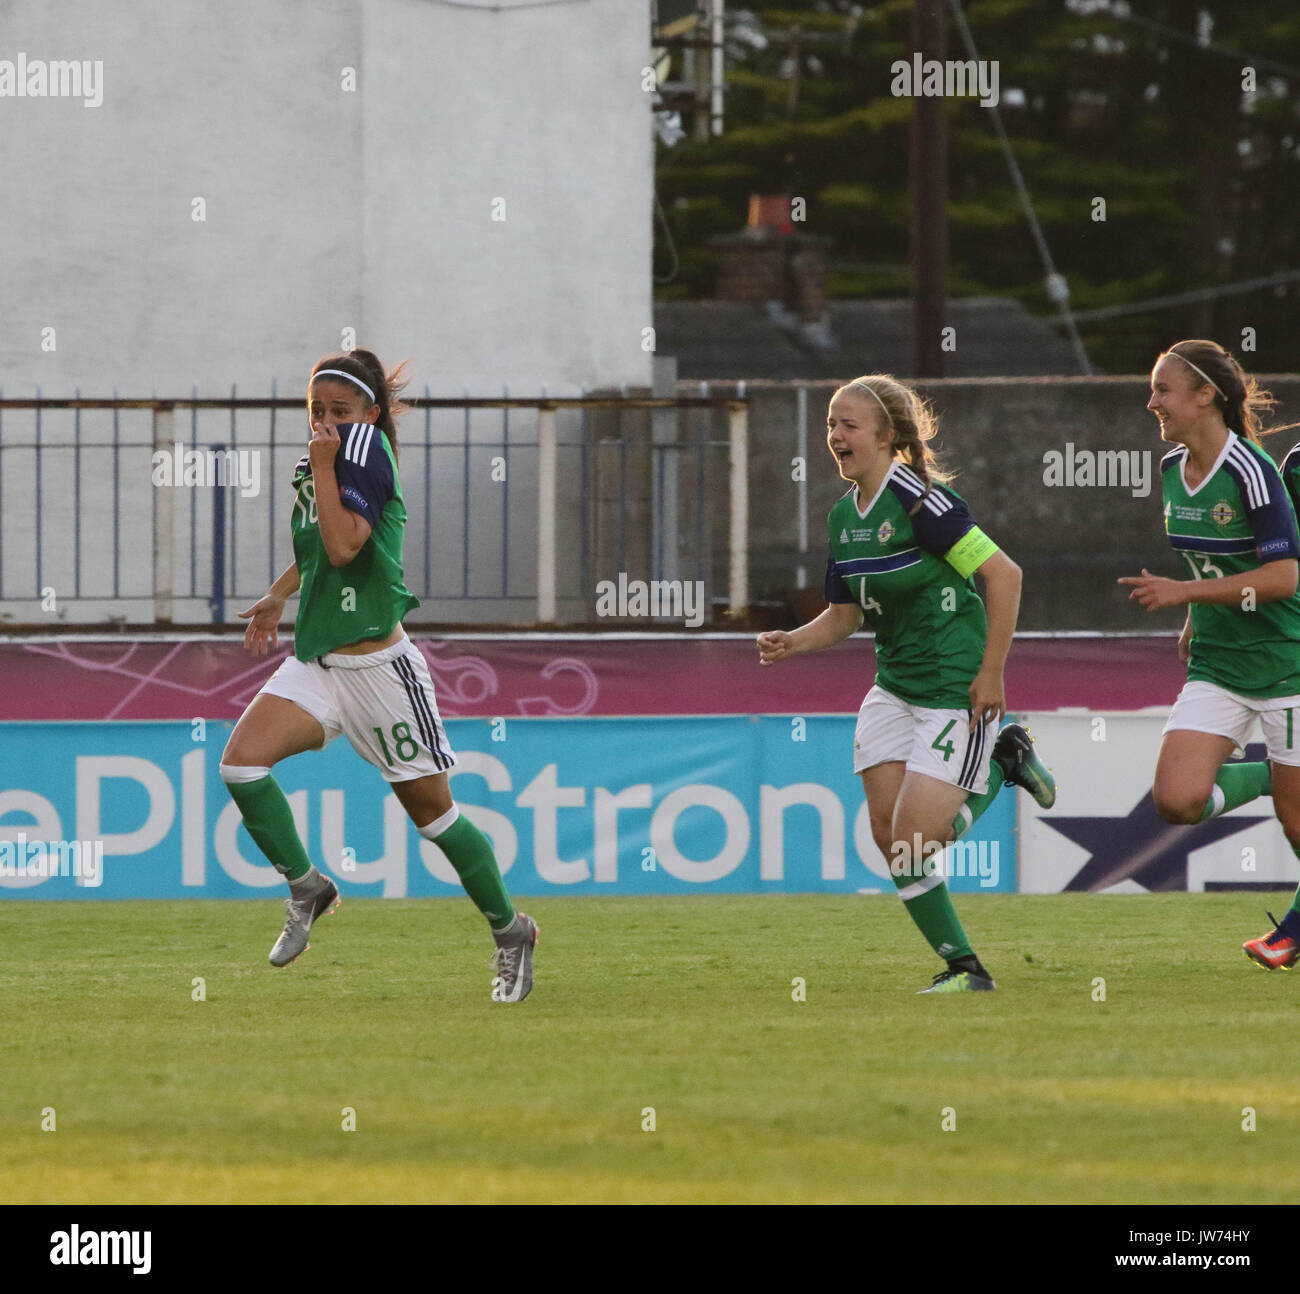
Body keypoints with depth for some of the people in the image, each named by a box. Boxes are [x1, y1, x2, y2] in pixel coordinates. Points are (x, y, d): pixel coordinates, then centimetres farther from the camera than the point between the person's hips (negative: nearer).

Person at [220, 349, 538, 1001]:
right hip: (316, 663, 7)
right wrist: (279, 595, 27)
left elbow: (343, 546, -26)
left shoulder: (367, 452, -14)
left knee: (429, 806, 3)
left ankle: (510, 929, 21)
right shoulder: (317, 461, 10)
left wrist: (323, 465, -22)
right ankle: (306, 887, 2)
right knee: (241, 762, -15)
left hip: (377, 665, -7)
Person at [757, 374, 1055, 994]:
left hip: (956, 689, -8)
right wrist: (792, 643, -3)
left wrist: (991, 674, -19)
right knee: (887, 836, -1)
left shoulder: (920, 500, -19)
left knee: (912, 839, -12)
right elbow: (844, 615, 17)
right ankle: (963, 967, 13)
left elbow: (1003, 574, -19)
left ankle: (1001, 764, 13)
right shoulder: (844, 515, 7)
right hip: (894, 688, 8)